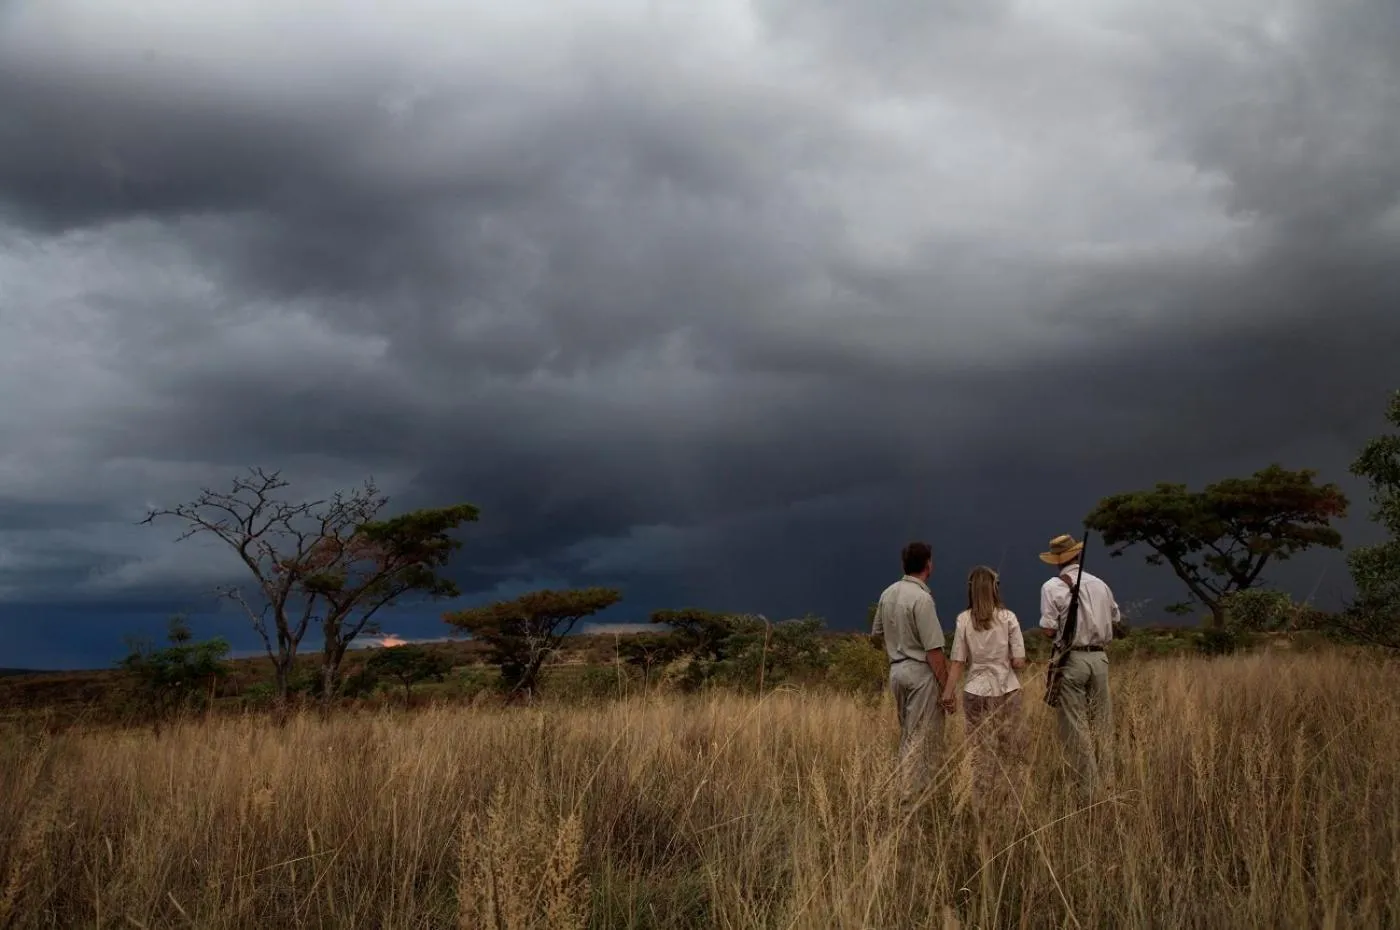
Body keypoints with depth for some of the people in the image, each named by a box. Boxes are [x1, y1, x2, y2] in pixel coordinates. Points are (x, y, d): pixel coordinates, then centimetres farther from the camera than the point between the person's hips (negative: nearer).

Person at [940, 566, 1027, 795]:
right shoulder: (1008, 618, -4)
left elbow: (957, 662, -3)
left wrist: (948, 693, 3)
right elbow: (1019, 662, -6)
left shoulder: (964, 620, -2)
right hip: (1007, 690, 0)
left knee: (981, 754, 6)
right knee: (1010, 751, 8)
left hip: (976, 692, 1)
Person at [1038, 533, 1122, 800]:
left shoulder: (1053, 587, -6)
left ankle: (1088, 790, 2)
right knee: (1102, 725, 12)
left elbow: (1048, 630, -11)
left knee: (1076, 728, 1)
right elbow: (1115, 622, 14)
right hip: (1099, 658, 4)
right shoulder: (1099, 584, 7)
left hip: (1071, 659, -4)